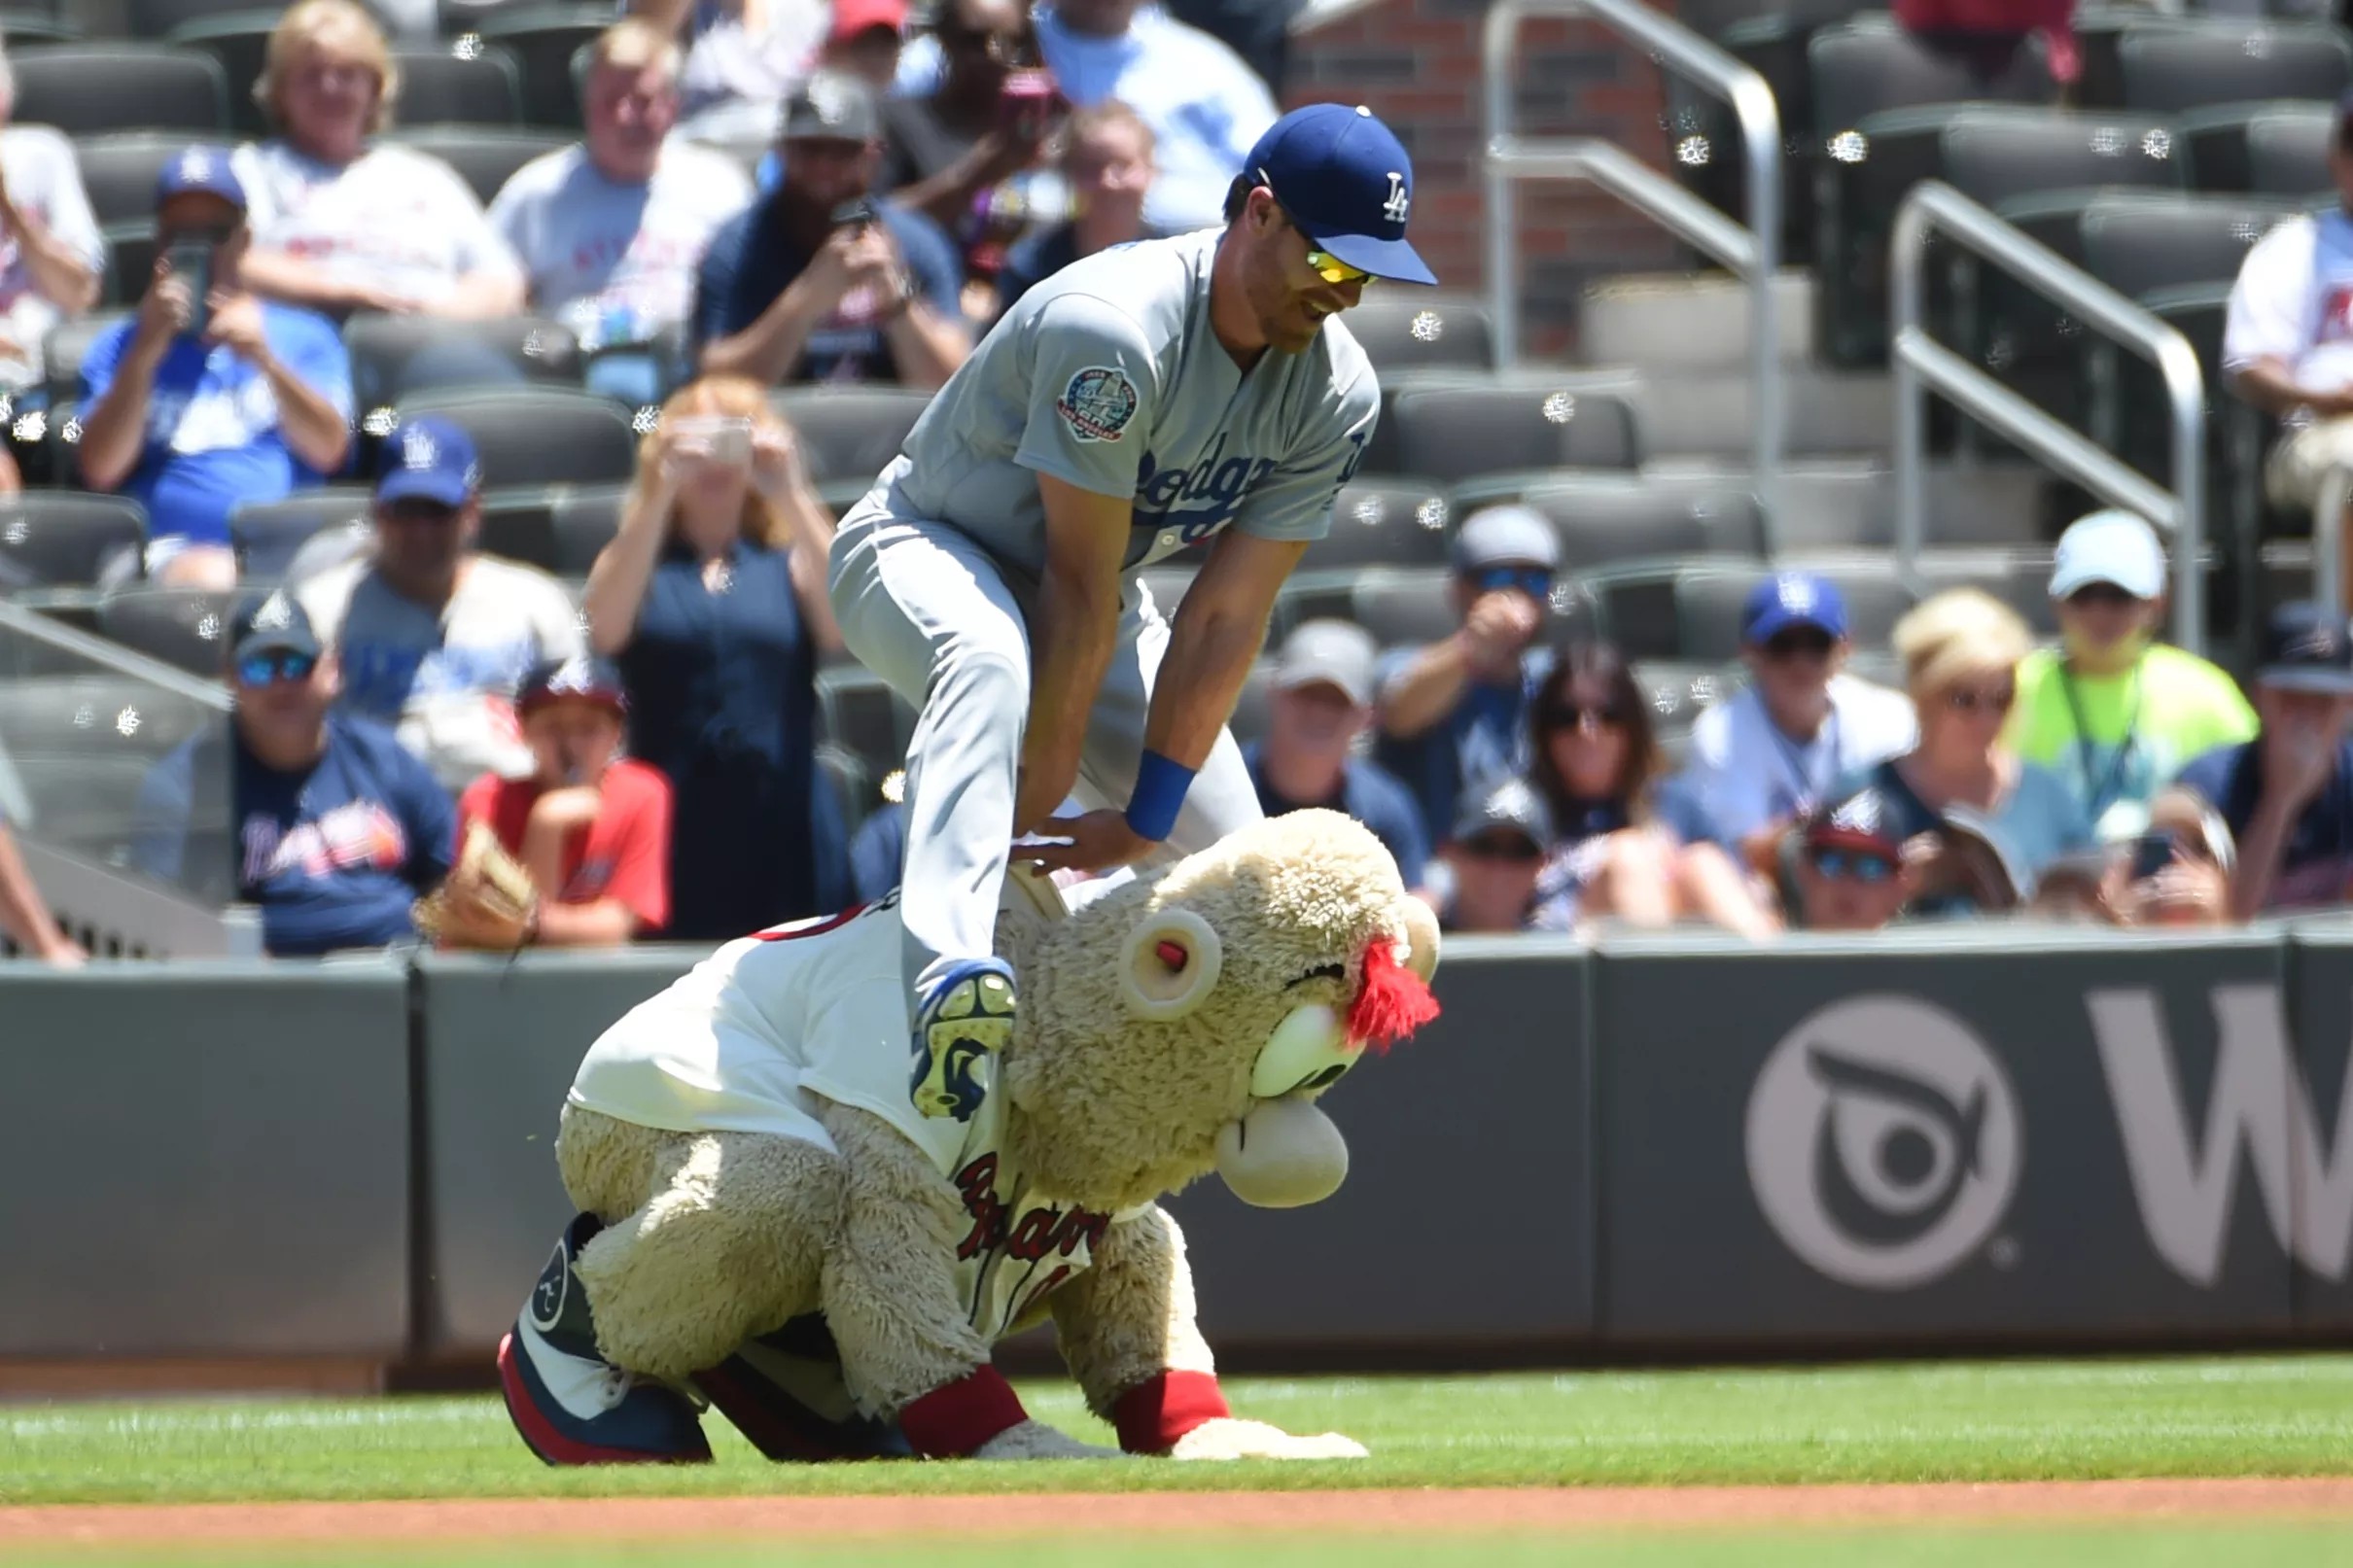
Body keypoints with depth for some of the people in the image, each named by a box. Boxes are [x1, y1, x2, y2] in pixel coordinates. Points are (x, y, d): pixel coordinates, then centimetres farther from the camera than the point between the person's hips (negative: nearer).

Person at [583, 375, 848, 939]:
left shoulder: (787, 563, 13)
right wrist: (660, 495, -15)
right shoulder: (636, 560, 12)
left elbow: (843, 627, -7)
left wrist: (792, 496, -13)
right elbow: (606, 631, -9)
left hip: (783, 828, 1)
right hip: (675, 828, 0)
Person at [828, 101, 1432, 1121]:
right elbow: (1081, 589, -32)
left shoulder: (1334, 394, -13)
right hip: (923, 549, -7)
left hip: (1092, 604, 7)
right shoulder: (1115, 329, -34)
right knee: (990, 656, -41)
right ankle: (950, 977, -56)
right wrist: (1038, 796, -29)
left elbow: (1228, 615, -15)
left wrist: (1145, 816, -18)